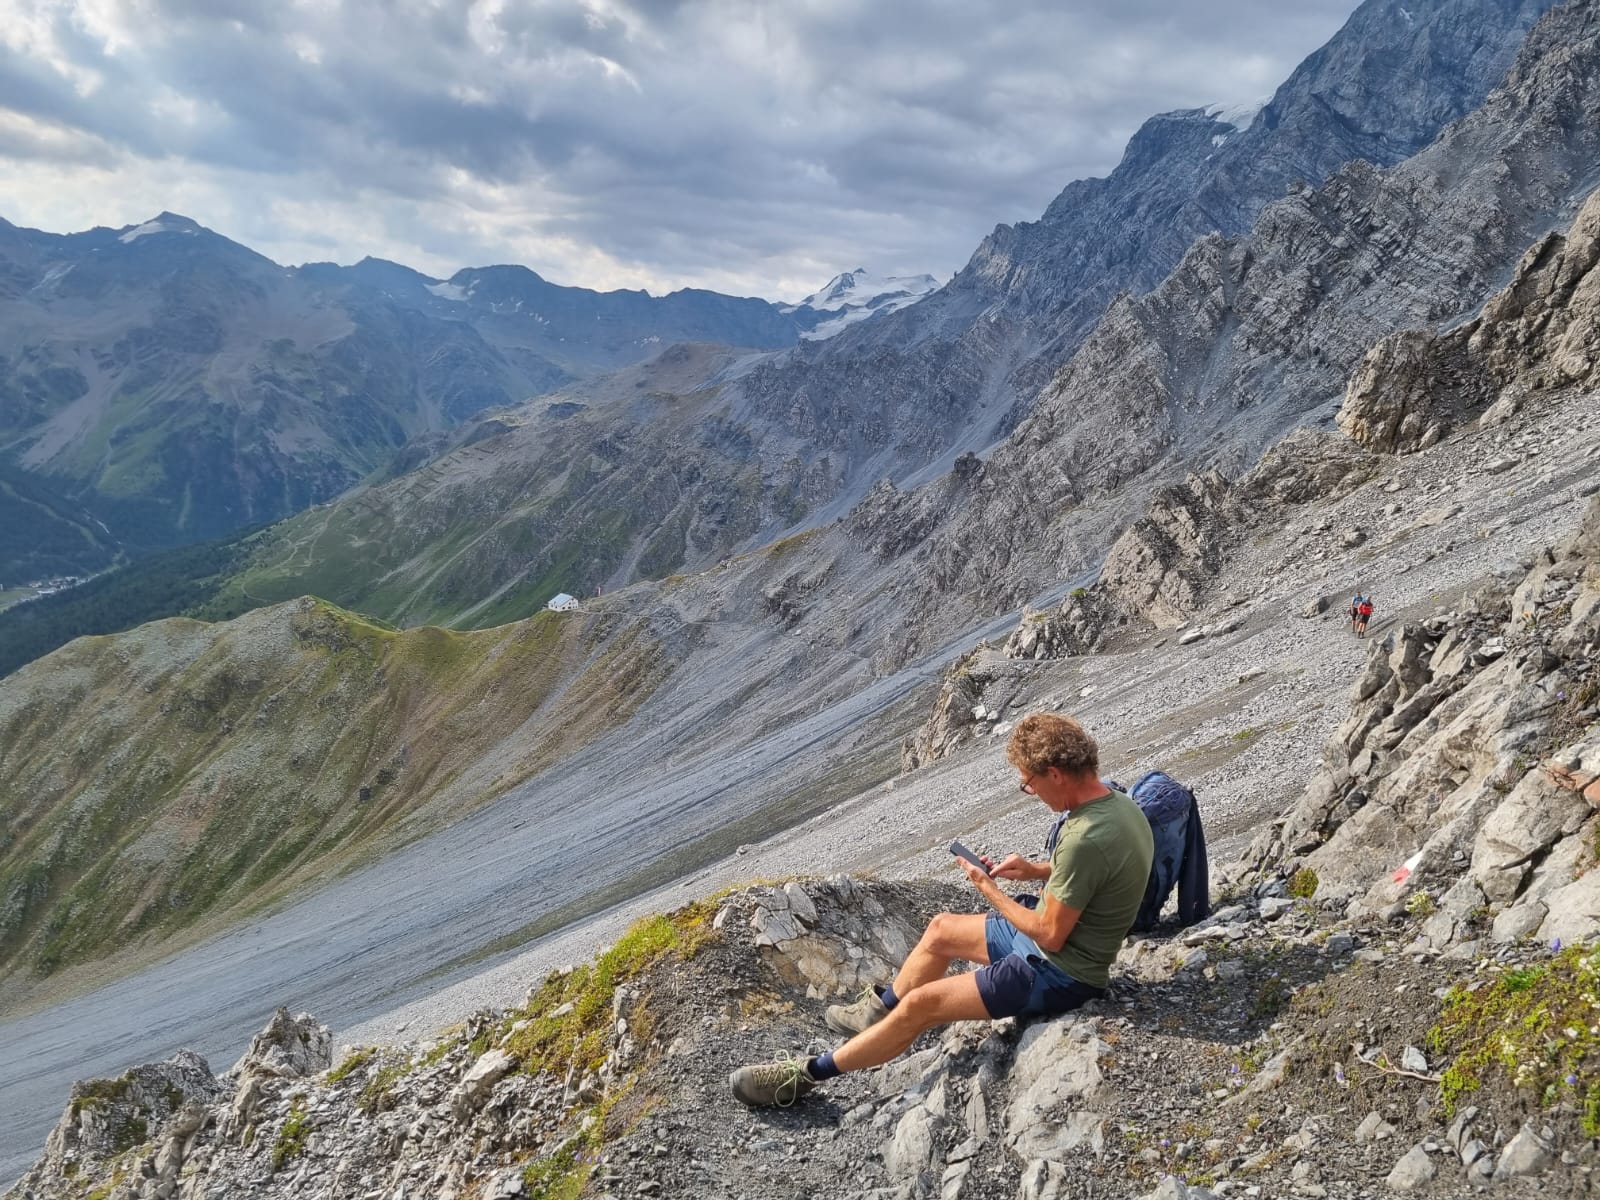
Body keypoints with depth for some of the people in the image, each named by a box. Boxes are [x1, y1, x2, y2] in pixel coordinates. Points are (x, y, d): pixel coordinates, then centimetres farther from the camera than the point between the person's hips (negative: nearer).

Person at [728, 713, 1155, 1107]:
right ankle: (879, 1010, 42)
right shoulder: (1118, 801, -3)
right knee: (940, 929, 21)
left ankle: (808, 1073, 3)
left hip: (1059, 973, -10)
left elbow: (1050, 935, -26)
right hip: (1056, 934, 10)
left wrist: (989, 889, -14)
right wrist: (1038, 870, 0)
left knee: (921, 1004, -9)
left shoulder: (1086, 840, -34)